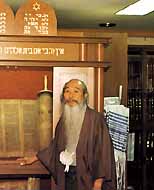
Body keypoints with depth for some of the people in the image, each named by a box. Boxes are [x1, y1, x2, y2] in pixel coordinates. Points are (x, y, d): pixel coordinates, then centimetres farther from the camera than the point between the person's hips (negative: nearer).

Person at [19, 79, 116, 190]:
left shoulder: (96, 118, -11)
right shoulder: (64, 119, 8)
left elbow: (103, 151, -15)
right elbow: (56, 146, 20)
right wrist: (35, 158, 22)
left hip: (86, 177, -5)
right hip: (66, 176, 5)